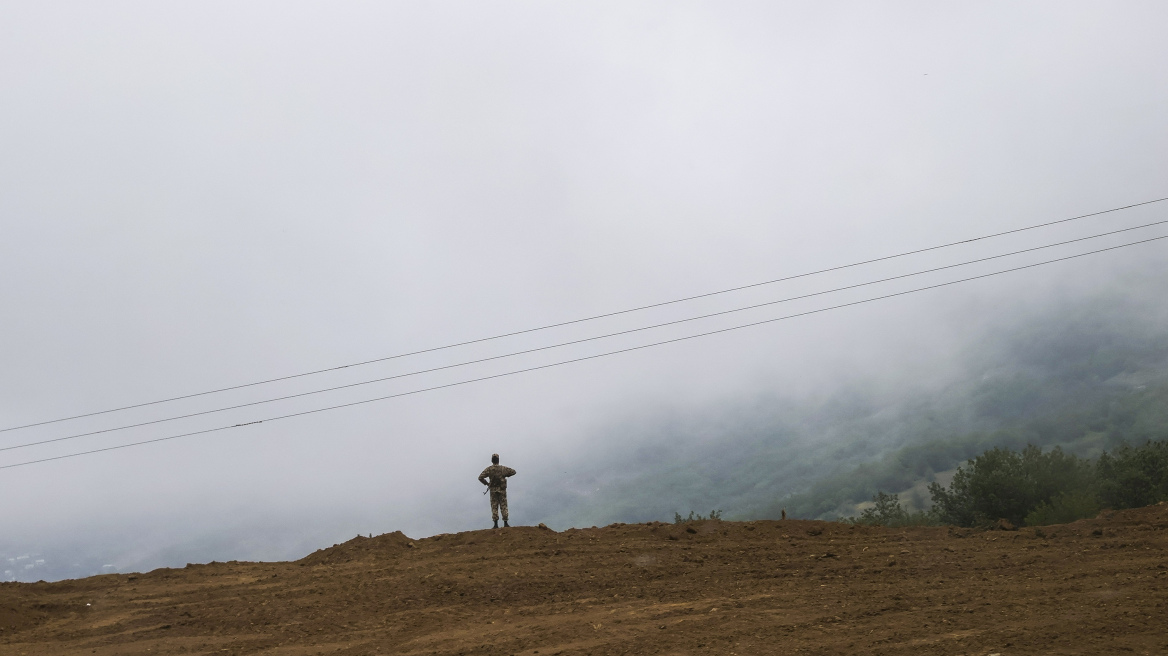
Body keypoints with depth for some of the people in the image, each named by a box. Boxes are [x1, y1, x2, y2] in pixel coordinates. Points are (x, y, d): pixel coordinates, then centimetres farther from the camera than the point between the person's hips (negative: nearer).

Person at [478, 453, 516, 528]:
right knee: (503, 506, 5)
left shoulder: (489, 469, -5)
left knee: (494, 507, 4)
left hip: (493, 490, 0)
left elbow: (480, 477, -12)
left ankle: (496, 524, 0)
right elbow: (513, 471, 6)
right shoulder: (503, 468, -1)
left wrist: (486, 483, 2)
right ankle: (505, 523, 4)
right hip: (502, 489, 1)